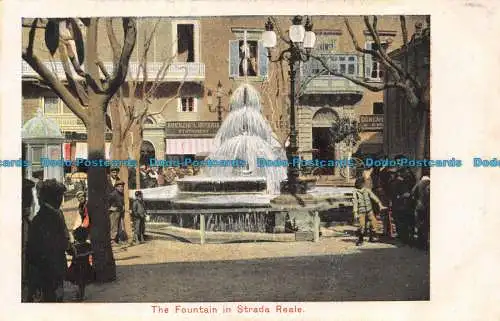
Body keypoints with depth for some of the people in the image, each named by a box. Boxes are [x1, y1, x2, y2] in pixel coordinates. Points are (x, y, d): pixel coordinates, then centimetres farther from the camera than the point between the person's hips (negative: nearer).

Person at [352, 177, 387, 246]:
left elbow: (374, 197, 2)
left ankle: (371, 237, 15)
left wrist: (380, 205, -4)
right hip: (361, 211, -4)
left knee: (374, 222, -2)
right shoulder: (355, 192, -5)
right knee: (362, 225, -12)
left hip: (369, 210, 4)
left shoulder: (367, 190, 4)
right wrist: (355, 213, -12)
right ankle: (360, 239, 5)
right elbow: (354, 203, -7)